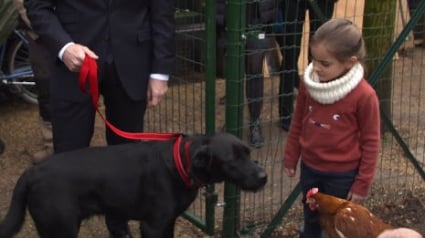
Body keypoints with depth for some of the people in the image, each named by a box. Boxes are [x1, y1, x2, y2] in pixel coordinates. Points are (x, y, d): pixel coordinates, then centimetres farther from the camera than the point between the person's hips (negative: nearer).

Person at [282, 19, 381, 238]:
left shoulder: (364, 95, -23)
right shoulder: (308, 83, -10)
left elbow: (371, 142, -14)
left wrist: (362, 183, -9)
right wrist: (290, 158, 12)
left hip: (342, 175, -4)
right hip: (310, 168, 4)